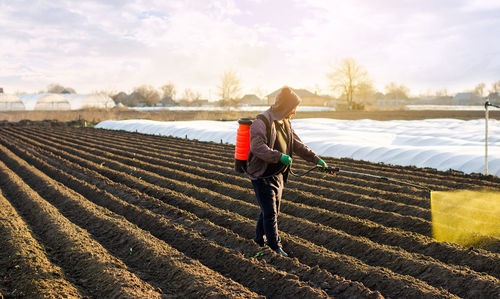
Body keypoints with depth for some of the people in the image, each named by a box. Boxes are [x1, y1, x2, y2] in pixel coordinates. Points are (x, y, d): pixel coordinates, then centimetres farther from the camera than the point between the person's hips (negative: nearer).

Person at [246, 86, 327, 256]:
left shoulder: (285, 123, 11)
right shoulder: (262, 122, -18)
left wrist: (315, 159, 9)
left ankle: (260, 239, 31)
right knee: (270, 212, -4)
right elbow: (257, 147, -27)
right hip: (262, 175, -8)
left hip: (278, 175, 9)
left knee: (271, 211, 16)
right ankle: (275, 246, 5)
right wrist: (279, 156, -34)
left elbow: (297, 145, 16)